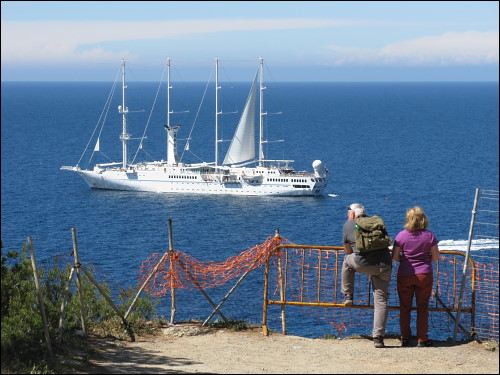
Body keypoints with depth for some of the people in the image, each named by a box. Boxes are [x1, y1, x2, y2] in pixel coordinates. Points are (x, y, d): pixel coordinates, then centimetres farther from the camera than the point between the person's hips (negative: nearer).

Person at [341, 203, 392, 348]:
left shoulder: (349, 225, 14)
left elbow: (348, 251, 24)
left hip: (364, 264, -2)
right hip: (384, 265, 2)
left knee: (347, 260, 31)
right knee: (381, 300, 8)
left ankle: (348, 296, 35)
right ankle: (378, 337, 3)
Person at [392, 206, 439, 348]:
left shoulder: (401, 236, -5)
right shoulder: (429, 236, -4)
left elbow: (394, 257, -3)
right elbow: (435, 257, 1)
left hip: (404, 276, 0)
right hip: (424, 275, 0)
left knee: (404, 307, 10)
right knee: (422, 308, 7)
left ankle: (405, 338, 13)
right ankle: (422, 339, 7)